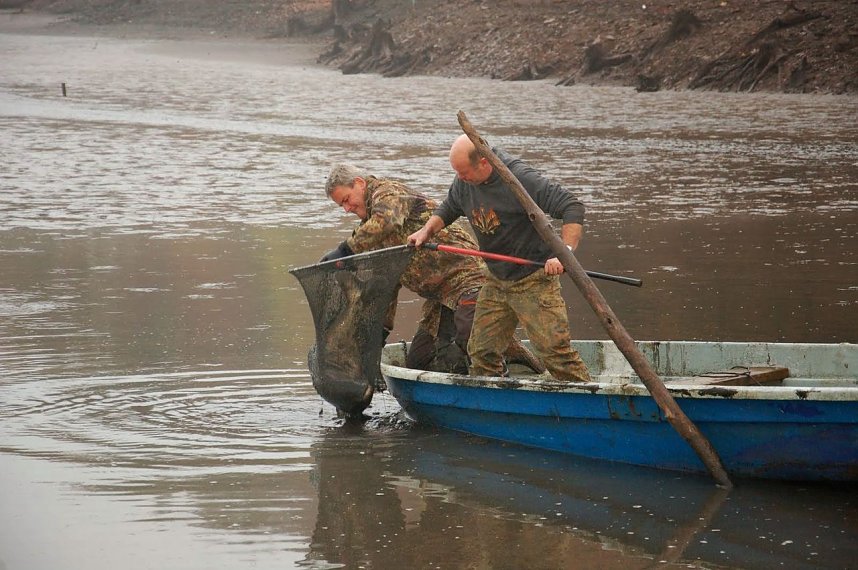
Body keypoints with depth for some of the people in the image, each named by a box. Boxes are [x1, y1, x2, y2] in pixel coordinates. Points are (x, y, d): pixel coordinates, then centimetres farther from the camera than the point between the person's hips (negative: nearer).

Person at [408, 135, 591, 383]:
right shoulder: (464, 182, -1)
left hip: (534, 280, -7)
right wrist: (428, 229, 3)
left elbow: (573, 208, -23)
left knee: (555, 351, -13)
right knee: (481, 353, 8)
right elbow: (448, 209, 22)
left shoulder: (521, 179, -23)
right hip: (496, 281, 7)